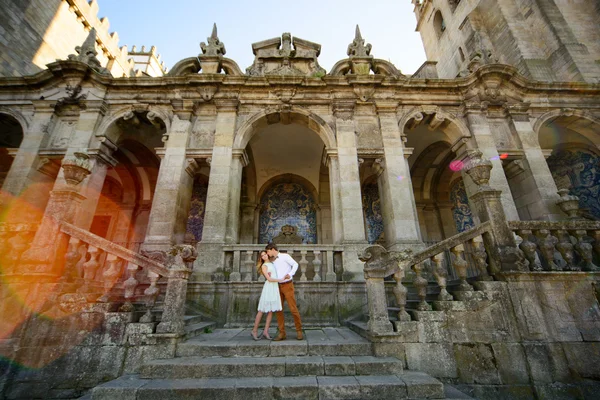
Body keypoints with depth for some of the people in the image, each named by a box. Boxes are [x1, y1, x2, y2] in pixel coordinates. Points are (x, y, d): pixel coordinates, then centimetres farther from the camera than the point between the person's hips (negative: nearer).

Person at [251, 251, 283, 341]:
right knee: (262, 310, -2)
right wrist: (281, 280, -12)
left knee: (271, 310, 2)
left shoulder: (271, 263, 17)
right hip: (269, 287, -6)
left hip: (275, 287, 6)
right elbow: (269, 279, -10)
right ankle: (254, 331, 10)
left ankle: (265, 332, 7)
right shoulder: (264, 266, -3)